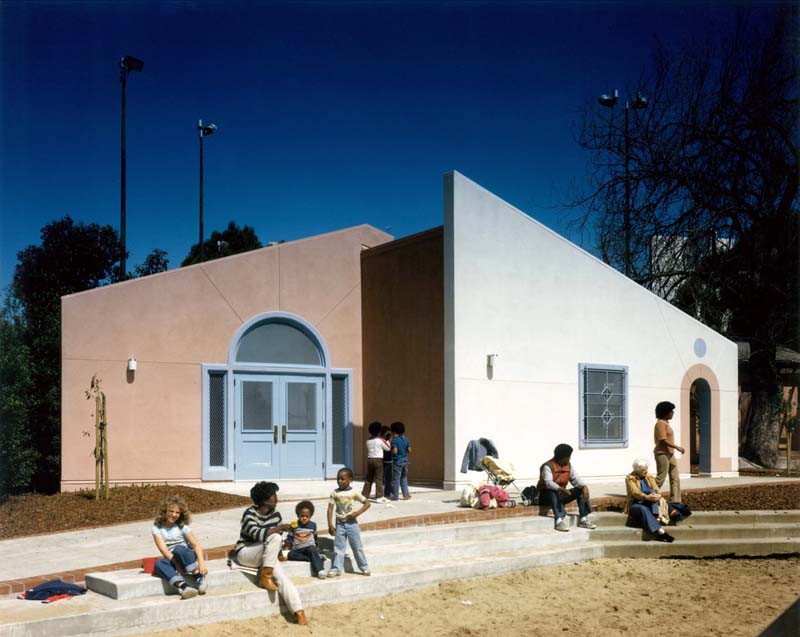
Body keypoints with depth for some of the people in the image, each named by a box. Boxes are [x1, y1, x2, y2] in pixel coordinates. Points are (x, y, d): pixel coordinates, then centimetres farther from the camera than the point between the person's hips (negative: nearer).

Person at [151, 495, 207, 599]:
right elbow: (164, 550, -12)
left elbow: (196, 545, -10)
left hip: (187, 556, -1)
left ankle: (199, 578, -29)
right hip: (171, 559, 1)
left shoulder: (182, 527, -1)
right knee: (159, 564, -32)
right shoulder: (157, 528, -1)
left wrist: (201, 564, -26)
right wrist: (178, 566, -24)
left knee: (179, 549, -33)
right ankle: (183, 586, -49)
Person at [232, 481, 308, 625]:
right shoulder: (250, 513, -17)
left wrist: (279, 551, -7)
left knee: (283, 577, -23)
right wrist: (280, 527, -30)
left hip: (266, 556, 5)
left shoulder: (276, 515, 2)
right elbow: (256, 534, -33)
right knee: (274, 538, -30)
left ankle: (299, 612, -31)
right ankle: (265, 577, -20)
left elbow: (279, 540, 12)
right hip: (245, 553, -5)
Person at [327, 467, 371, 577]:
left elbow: (367, 503, -4)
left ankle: (364, 567, 16)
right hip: (340, 523, 2)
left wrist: (357, 513, -15)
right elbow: (330, 508, -2)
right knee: (338, 547, 3)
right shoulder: (335, 493, -2)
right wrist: (330, 525, -8)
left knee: (357, 547, 5)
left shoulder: (354, 492, -7)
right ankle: (336, 569, 7)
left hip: (351, 523, -2)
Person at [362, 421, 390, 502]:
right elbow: (388, 448, -1)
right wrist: (387, 441, 18)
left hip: (369, 460, 5)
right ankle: (379, 496, -3)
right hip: (378, 460, -5)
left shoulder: (368, 440, 7)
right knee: (379, 479, -2)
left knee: (368, 478, 13)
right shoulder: (380, 440, -9)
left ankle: (364, 494, 15)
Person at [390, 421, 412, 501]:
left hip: (397, 461, -6)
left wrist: (391, 449, 0)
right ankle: (406, 495, 13)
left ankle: (395, 496, 4)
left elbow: (395, 451, -19)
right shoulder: (405, 439, 6)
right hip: (405, 461, 6)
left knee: (396, 479, 1)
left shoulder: (394, 440, -12)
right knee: (404, 479, 15)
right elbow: (409, 450, 5)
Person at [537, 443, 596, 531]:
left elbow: (576, 479, -7)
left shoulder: (569, 466, 2)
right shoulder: (548, 466, -20)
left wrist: (584, 487, -29)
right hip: (546, 494, -7)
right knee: (554, 494, -40)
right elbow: (548, 482, -34)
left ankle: (583, 519, -14)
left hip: (561, 494, 7)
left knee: (581, 490, -10)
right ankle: (559, 521, -51)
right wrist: (561, 489, -51)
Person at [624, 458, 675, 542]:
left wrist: (657, 495, -27)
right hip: (635, 504, -4)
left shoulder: (649, 477, 13)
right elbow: (635, 492, -17)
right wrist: (646, 497, -37)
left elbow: (656, 490, -1)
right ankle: (659, 531, -54)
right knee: (643, 509, -39)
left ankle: (656, 517, -42)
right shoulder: (630, 478, -2)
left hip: (649, 504, 4)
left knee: (653, 492, -26)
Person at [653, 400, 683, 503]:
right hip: (662, 454, -10)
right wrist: (677, 447, -19)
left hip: (670, 454, 10)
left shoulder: (666, 423, 16)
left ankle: (675, 501, 8)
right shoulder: (660, 423, -13)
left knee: (675, 478, 6)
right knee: (660, 478, -6)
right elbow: (663, 440, -21)